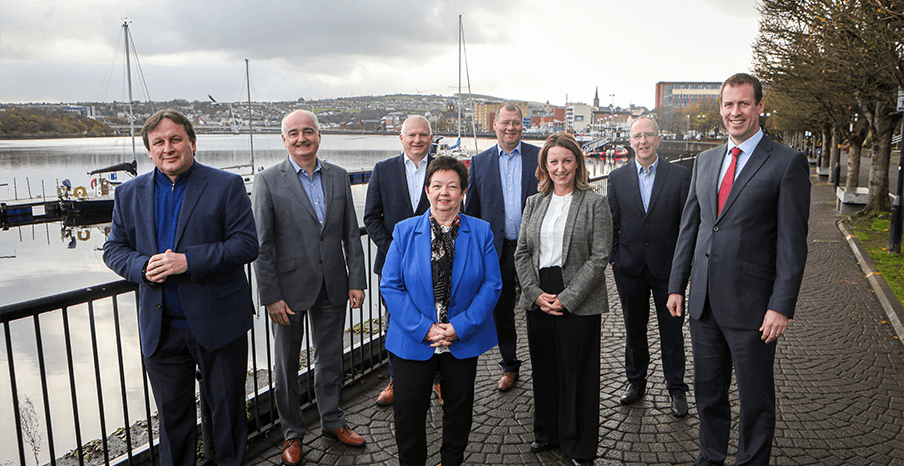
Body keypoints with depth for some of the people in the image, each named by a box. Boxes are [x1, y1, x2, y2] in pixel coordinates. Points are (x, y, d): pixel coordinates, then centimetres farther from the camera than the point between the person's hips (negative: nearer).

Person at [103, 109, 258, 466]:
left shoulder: (227, 186, -5)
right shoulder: (129, 194, 7)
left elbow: (246, 244, -11)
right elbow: (114, 249, 10)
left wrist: (188, 261, -21)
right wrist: (142, 266, -12)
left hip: (219, 326, -3)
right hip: (161, 329, 3)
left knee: (227, 407, 12)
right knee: (172, 414, 15)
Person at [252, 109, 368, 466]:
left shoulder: (339, 177, 4)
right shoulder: (267, 181, -7)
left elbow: (351, 234, 6)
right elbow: (261, 245, -9)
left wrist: (357, 281, 1)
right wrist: (271, 297, -12)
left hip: (332, 288, 3)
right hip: (289, 289, -3)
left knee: (331, 359, 17)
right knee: (287, 365, 12)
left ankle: (333, 422, 37)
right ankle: (292, 433, 30)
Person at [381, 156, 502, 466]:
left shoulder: (480, 232, -3)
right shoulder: (404, 232, -5)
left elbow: (492, 284, -7)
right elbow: (390, 286, -8)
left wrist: (460, 326, -16)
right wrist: (424, 328, -17)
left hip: (464, 340, 1)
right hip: (413, 341, -1)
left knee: (459, 409, 18)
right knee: (408, 412, 8)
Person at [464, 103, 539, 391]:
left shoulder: (541, 157, 2)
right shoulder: (480, 162, 6)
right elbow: (472, 210, 9)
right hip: (496, 248, 2)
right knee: (501, 310, 11)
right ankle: (509, 366, 29)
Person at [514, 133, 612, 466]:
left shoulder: (595, 203, -4)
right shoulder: (534, 203, 10)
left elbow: (599, 258, -10)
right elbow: (521, 253, 8)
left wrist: (566, 298, -15)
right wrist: (535, 293, -6)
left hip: (579, 304, -4)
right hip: (538, 301, 4)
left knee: (577, 373, 4)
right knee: (543, 369, 13)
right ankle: (548, 433, 33)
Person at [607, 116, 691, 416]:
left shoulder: (680, 175, -2)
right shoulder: (617, 177, 3)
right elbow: (611, 223, 7)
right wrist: (614, 257, 1)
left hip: (668, 267, -2)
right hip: (630, 268, 2)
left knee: (672, 330, 7)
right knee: (634, 327, 15)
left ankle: (676, 388, 23)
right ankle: (636, 380, 32)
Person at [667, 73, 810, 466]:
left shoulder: (788, 163, -6)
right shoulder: (705, 161, 11)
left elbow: (792, 242, -10)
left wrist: (781, 306, -14)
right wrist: (677, 285, 10)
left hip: (751, 306, -5)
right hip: (704, 301, 5)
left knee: (755, 397, 10)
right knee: (707, 390, 18)